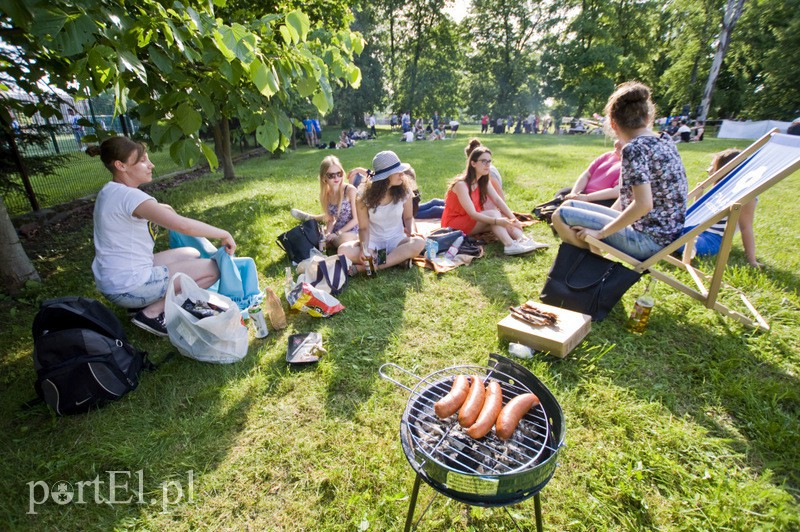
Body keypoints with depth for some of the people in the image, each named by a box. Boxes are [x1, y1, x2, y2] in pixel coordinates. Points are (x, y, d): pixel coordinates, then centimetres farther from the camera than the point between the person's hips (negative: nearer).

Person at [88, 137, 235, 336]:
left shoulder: (109, 191, 8)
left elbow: (164, 209, 20)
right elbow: (183, 225, -29)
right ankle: (152, 312, -4)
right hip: (128, 287, -10)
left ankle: (145, 305, 12)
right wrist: (224, 234, -21)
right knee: (212, 268, -7)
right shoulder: (129, 196, -22)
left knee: (193, 254, 19)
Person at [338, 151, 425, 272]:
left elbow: (408, 217, 6)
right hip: (373, 242, 0)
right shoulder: (364, 196, -11)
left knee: (419, 242, -33)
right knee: (344, 250, -28)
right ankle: (398, 259, -23)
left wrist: (411, 231, -16)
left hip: (397, 240, 1)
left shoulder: (404, 190, -7)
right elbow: (363, 228, -7)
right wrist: (364, 247, -27)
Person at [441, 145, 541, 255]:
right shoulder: (461, 184, -25)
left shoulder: (483, 181, 0)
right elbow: (472, 214, -31)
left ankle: (523, 240, -28)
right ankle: (510, 246, -35)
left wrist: (513, 219, -21)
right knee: (493, 214, -26)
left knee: (502, 219, -16)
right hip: (453, 225, -7)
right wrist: (497, 221, -39)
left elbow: (498, 200, -8)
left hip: (473, 220, 8)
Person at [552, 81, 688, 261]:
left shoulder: (634, 148, -20)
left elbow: (643, 204, -28)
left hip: (645, 240, -9)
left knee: (561, 215, -10)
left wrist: (602, 232, -19)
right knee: (570, 205, 14)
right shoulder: (665, 143, 8)